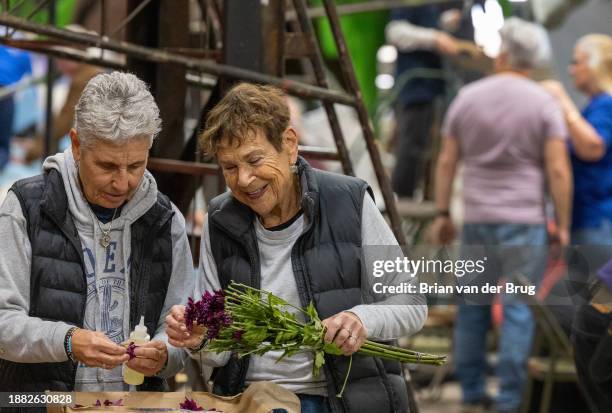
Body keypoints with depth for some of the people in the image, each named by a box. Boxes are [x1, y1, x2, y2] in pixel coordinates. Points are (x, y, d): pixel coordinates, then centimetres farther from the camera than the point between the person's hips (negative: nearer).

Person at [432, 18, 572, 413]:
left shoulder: (467, 97, 5)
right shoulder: (544, 103, -4)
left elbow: (446, 162, 7)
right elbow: (558, 170, -9)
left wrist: (443, 213, 15)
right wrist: (563, 224, -2)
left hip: (476, 218, 3)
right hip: (525, 219, -3)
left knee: (473, 307, 12)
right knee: (519, 310, 0)